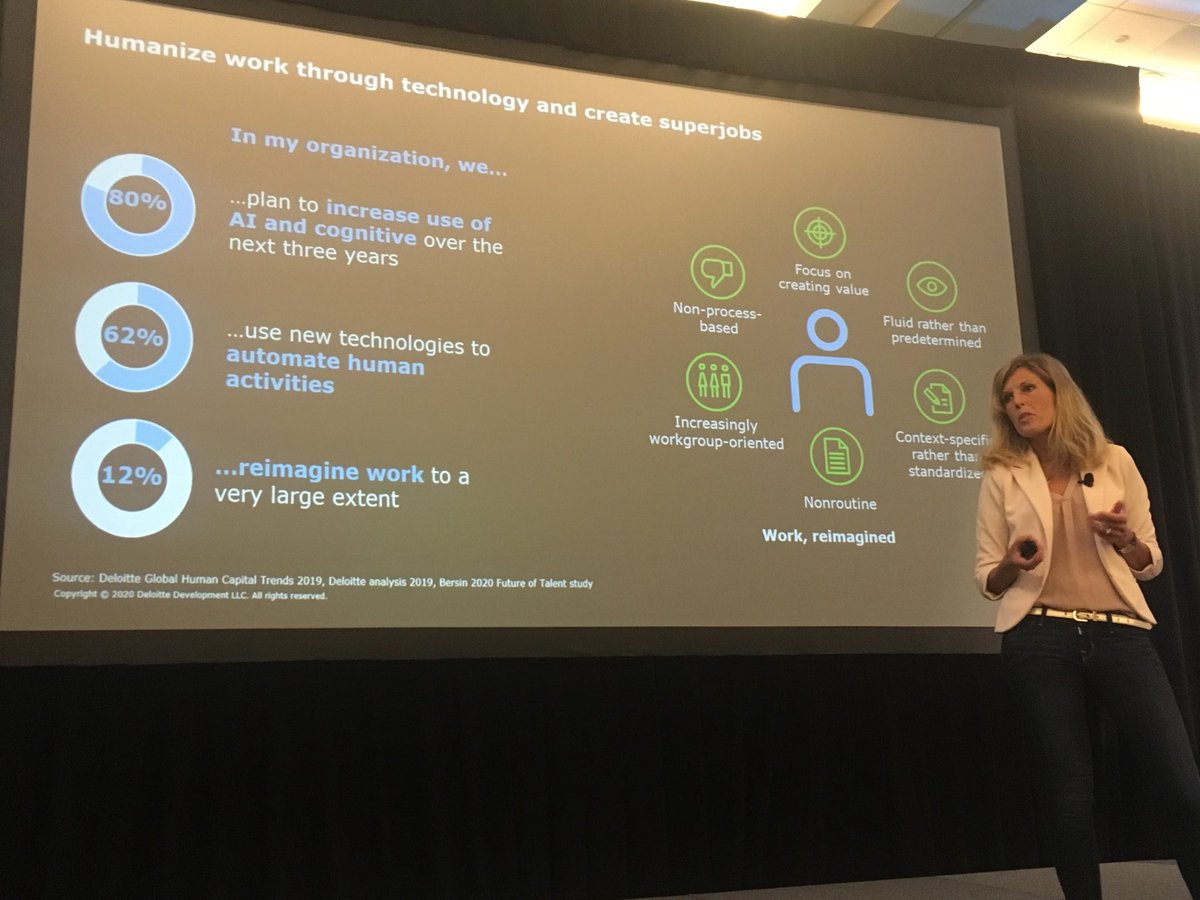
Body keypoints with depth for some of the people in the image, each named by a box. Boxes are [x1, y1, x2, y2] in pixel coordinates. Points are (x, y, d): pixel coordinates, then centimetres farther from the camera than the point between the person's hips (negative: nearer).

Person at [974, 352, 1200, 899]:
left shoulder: (1115, 462, 9)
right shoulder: (1001, 475, 6)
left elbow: (1150, 563, 13)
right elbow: (986, 578, 7)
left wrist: (1125, 539, -8)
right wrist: (1014, 564, -15)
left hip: (1120, 633, 1)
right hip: (1040, 639, -1)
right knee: (1066, 791, 3)